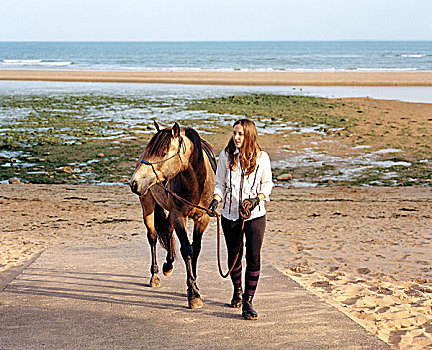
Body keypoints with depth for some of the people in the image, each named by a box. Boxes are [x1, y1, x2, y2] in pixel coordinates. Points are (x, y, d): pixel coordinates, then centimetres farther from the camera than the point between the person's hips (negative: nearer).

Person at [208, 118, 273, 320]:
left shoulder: (261, 157, -4)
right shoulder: (226, 156, -1)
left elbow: (267, 184, 5)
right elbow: (220, 183, 6)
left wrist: (257, 198, -13)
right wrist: (216, 199, -12)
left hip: (255, 214, -2)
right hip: (230, 214, 2)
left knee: (254, 258, -8)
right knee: (234, 256, 14)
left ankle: (248, 302, -1)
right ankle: (237, 291, 39)